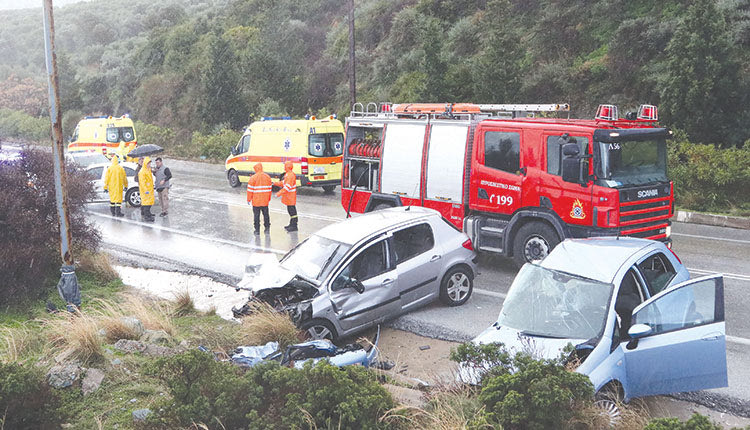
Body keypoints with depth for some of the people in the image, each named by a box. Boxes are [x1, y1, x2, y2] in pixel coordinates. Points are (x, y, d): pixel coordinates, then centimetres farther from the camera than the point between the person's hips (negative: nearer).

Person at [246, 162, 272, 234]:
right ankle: (267, 228, 20)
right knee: (265, 214, 15)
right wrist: (269, 198, 18)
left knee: (256, 215, 4)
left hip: (256, 201, -4)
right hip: (265, 201, 4)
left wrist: (249, 199, 0)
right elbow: (269, 189, 8)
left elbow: (250, 190, -10)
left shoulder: (253, 178, -12)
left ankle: (257, 230, 7)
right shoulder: (267, 177, 2)